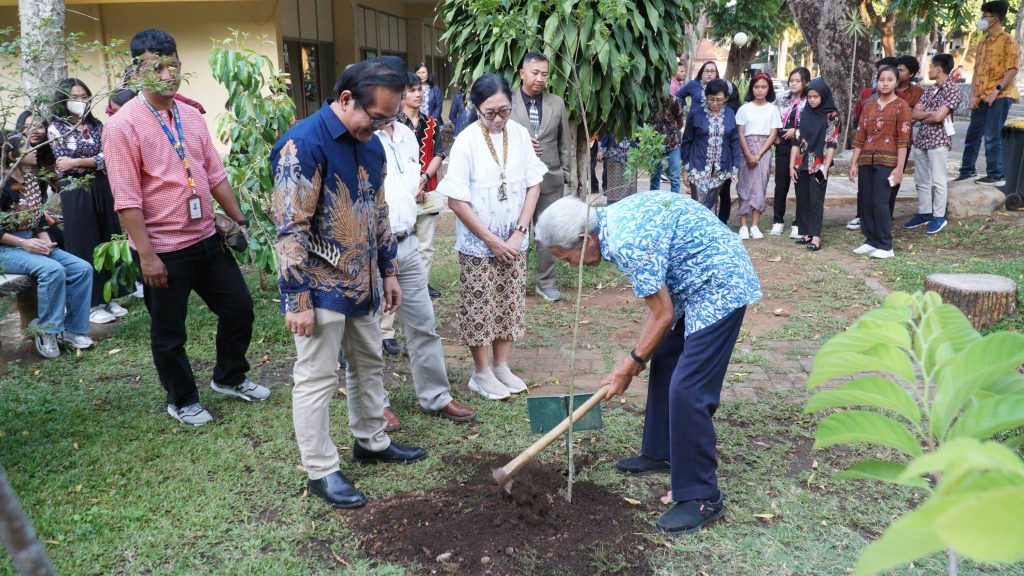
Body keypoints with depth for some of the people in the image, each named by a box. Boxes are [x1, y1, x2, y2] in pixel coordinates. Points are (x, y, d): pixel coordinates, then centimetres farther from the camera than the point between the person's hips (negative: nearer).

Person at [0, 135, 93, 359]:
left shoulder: (31, 181, 11)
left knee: (82, 268, -11)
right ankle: (46, 332, -15)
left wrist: (45, 238, -2)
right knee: (53, 270, -32)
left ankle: (72, 328, -4)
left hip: (33, 243, 7)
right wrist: (23, 243, -20)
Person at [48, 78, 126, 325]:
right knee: (84, 248, 1)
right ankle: (91, 304, 8)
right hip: (75, 193, -4)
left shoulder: (96, 125, 10)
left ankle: (107, 297, 19)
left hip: (102, 190, 4)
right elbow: (63, 164, -9)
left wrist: (77, 162, -11)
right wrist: (95, 160, -10)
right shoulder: (56, 127, -1)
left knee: (107, 244, 8)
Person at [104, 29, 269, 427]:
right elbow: (126, 198, -16)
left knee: (239, 308, 14)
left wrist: (239, 219, 12)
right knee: (169, 333, 9)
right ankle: (182, 401, 31)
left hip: (207, 239, 6)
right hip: (164, 249, -6)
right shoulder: (123, 125, -13)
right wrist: (147, 255, -19)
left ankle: (229, 378, 37)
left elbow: (215, 175, 13)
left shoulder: (192, 116, 6)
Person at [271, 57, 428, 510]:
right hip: (321, 288, -8)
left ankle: (372, 442, 37)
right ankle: (321, 471, 17)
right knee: (316, 379, 3)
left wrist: (389, 271, 16)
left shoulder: (370, 143, 6)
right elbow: (291, 228, -22)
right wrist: (297, 299, -21)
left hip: (362, 284, 8)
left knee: (369, 364, 19)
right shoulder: (304, 143, -20)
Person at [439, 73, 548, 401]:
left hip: (514, 242, 4)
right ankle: (481, 373, 21)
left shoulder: (520, 134, -2)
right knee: (479, 307, 5)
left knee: (509, 304, 13)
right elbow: (456, 200, -13)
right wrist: (491, 240, -13)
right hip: (478, 244, -4)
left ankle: (501, 366, 29)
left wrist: (518, 234, -7)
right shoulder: (467, 141, -13)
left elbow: (533, 186, 2)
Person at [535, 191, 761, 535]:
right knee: (663, 364, 19)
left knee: (687, 390, -11)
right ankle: (662, 453, 35)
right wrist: (639, 355, 7)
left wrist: (630, 366, -4)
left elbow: (663, 316, -17)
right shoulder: (609, 220, 3)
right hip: (696, 283, 11)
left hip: (719, 287, -11)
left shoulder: (626, 245, -26)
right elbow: (661, 305, 9)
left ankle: (703, 498, 0)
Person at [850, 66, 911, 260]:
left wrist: (899, 167, -12)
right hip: (866, 161, 5)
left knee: (880, 202, -11)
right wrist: (854, 163, 6)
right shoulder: (869, 107, 15)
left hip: (887, 161, -5)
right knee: (864, 201, 4)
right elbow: (859, 137, 13)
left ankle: (885, 246, -3)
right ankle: (871, 241, 16)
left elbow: (903, 139, -6)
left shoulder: (901, 106, 0)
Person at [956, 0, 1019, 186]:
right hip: (981, 97, 7)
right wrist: (973, 95, 4)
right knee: (972, 135, 9)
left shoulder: (1007, 41, -6)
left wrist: (996, 91, -19)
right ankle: (967, 171, 19)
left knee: (992, 136, -9)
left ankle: (996, 176, -3)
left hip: (999, 96, -7)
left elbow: (1012, 69, -12)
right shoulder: (983, 43, 16)